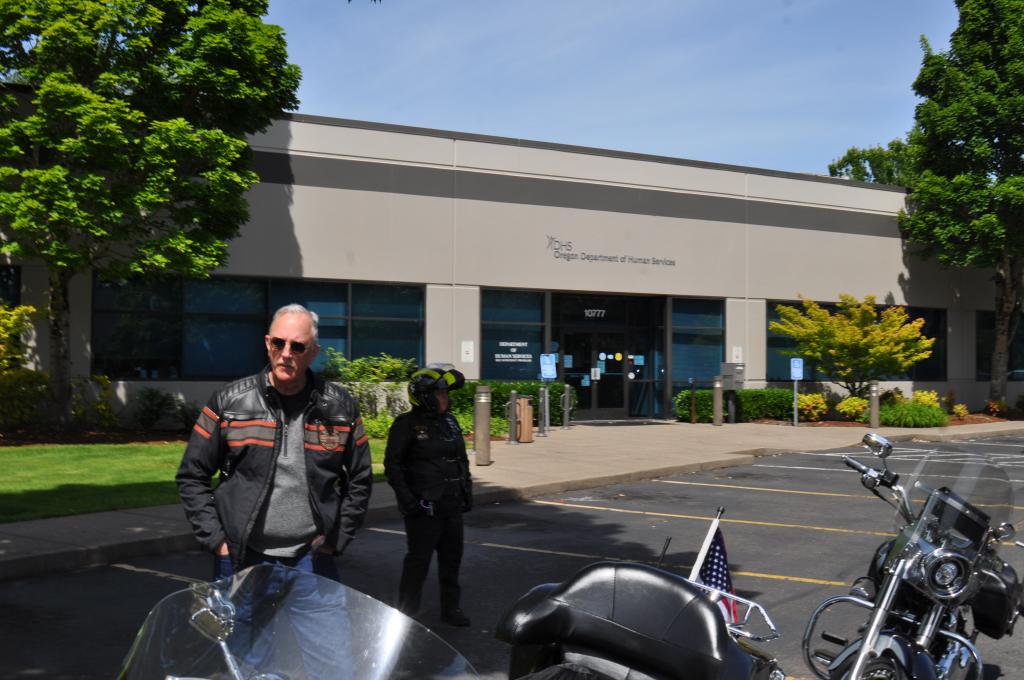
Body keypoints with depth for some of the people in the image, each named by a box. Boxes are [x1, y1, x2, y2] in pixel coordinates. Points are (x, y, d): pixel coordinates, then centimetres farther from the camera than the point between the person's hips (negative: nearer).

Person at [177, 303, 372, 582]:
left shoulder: (339, 407, 2)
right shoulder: (229, 401, -2)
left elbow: (359, 481, 11)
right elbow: (192, 477, 4)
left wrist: (336, 539, 3)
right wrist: (215, 539, -3)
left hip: (311, 559, 1)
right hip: (240, 559, -1)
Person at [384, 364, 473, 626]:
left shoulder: (449, 422, 12)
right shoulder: (407, 425, -10)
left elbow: (462, 458, 21)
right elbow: (392, 465, -11)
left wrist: (467, 489, 15)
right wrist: (406, 498, -17)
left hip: (452, 504, 7)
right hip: (424, 506, -7)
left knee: (452, 557, 14)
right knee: (418, 560, -1)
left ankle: (450, 608, 27)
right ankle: (407, 613, 11)